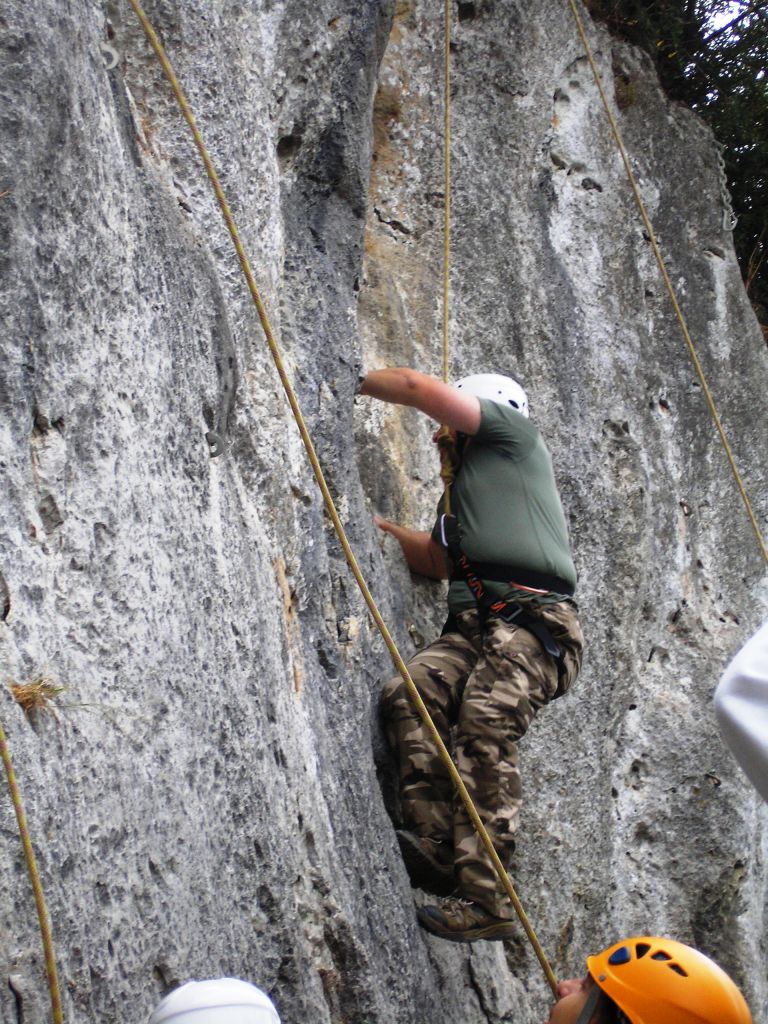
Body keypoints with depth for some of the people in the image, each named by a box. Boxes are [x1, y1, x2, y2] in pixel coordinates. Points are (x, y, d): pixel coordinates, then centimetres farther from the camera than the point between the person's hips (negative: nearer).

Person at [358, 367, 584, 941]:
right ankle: (436, 842, -29)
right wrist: (381, 527, 37)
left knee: (485, 725, -27)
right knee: (411, 693, -21)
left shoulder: (514, 435, 16)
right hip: (476, 626, 8)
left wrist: (353, 382, 24)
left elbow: (418, 387, 10)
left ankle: (485, 899, -33)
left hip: (532, 619, -8)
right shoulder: (464, 489, 39)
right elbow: (437, 561, 40)